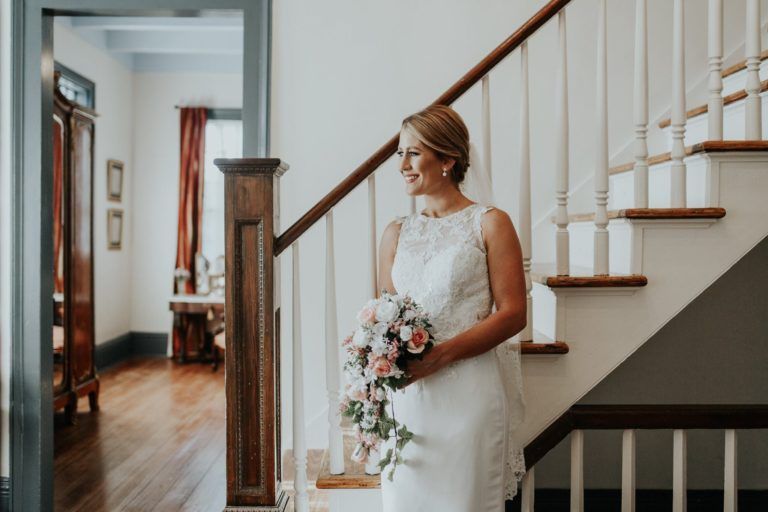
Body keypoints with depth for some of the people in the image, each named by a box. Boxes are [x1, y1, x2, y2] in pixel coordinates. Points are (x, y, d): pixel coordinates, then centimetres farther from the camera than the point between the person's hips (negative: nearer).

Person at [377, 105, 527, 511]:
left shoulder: (490, 224, -2)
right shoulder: (396, 233, 11)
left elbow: (512, 314, -7)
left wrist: (440, 355, -16)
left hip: (467, 390, -4)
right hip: (405, 394, 4)